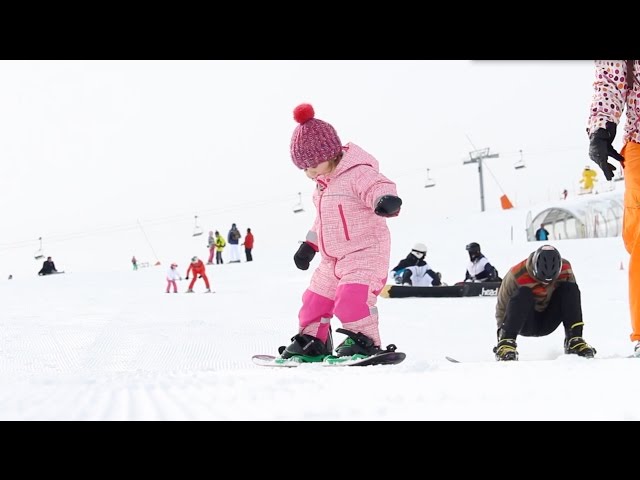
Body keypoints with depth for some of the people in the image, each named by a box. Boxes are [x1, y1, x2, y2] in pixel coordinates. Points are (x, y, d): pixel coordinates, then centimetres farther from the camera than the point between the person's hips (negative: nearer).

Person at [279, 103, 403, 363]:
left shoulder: (358, 173, -17)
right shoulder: (323, 185, 14)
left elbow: (377, 186, -36)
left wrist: (386, 199, -59)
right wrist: (309, 244, 32)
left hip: (365, 253, -9)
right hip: (332, 259, 10)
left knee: (351, 297, -27)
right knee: (315, 299, 14)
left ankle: (364, 341, -17)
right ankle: (311, 340, 29)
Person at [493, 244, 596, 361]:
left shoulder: (565, 270, -15)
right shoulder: (517, 275, -25)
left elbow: (571, 301, 0)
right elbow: (502, 306, -13)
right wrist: (502, 331, -18)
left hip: (548, 322, 3)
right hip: (525, 324, -3)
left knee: (570, 289, -18)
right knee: (523, 294, -34)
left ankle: (574, 340, -19)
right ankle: (506, 342, -36)